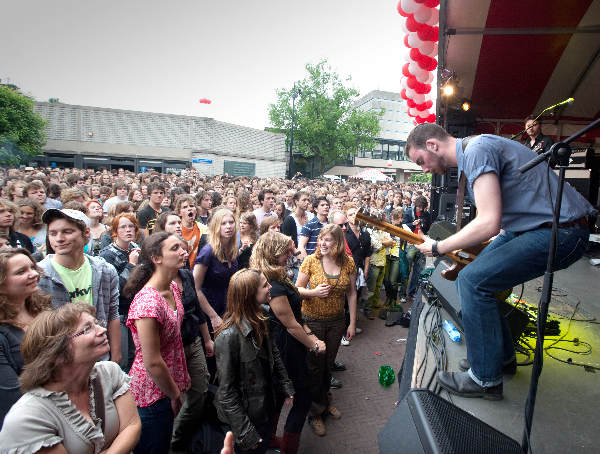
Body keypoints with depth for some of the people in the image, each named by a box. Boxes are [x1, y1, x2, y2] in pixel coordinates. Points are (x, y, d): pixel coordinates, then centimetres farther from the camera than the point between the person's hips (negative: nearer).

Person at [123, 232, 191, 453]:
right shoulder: (148, 302, -30)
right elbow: (153, 362, -26)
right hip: (153, 393, -7)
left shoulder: (174, 288, -2)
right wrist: (174, 394, -11)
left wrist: (177, 388, 12)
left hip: (170, 384, 7)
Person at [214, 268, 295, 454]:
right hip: (246, 412, -7)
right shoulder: (229, 336, -31)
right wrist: (245, 433, -19)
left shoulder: (259, 321, -6)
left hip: (265, 406, 7)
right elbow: (227, 391, -24)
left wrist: (286, 388, 8)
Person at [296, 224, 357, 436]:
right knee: (315, 365, 8)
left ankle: (324, 401, 45)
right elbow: (296, 290, -7)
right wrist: (314, 292, -26)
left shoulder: (348, 263, -6)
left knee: (328, 363, 19)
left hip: (337, 321, 3)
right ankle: (316, 412, 30)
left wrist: (352, 323, 2)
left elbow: (351, 294, 1)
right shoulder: (311, 261, -14)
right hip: (313, 320, -2)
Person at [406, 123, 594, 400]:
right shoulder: (473, 151, 13)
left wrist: (438, 248, -16)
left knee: (474, 280, -20)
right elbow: (496, 218, 20)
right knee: (470, 276, 9)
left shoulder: (477, 150, -20)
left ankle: (485, 379, -3)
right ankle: (503, 356, 26)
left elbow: (488, 224, -29)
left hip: (561, 232, -10)